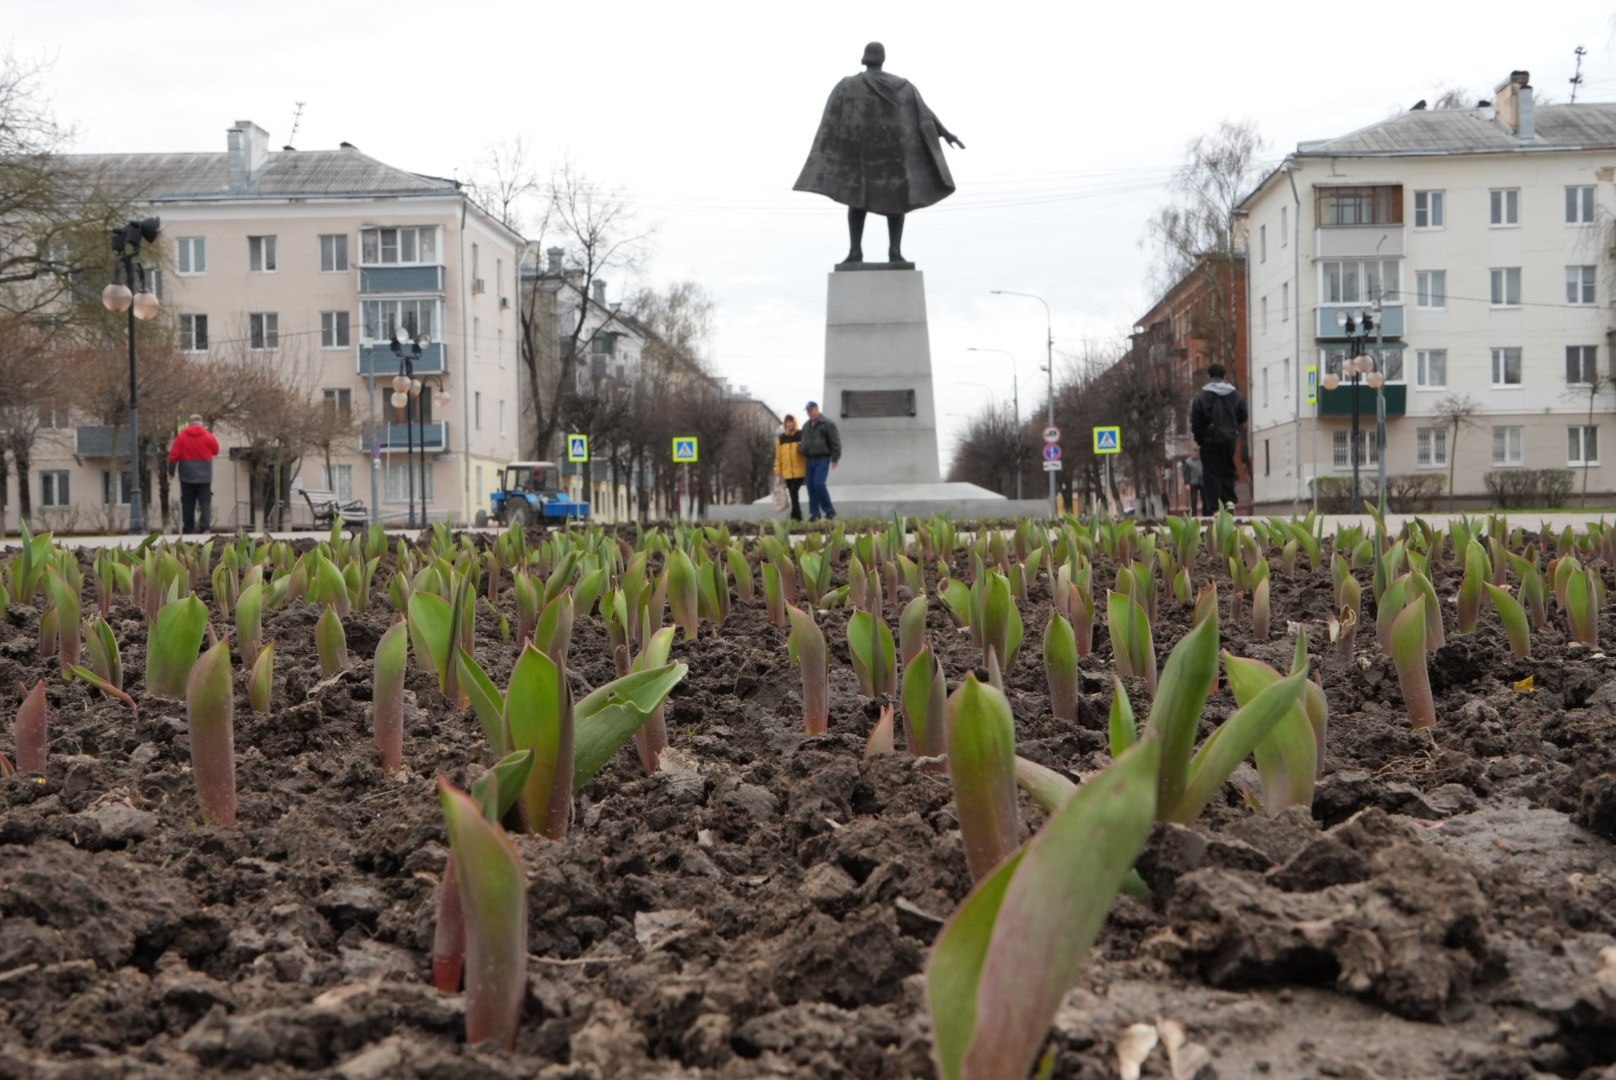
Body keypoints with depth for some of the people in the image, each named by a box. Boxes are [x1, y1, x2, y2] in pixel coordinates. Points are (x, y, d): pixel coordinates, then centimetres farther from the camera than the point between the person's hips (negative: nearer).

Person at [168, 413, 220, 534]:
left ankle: (189, 528, 9)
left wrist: (171, 471, 8)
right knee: (205, 502, 1)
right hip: (205, 477, 0)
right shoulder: (208, 436, -3)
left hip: (187, 476, 0)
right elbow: (216, 451, 10)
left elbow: (174, 455, -3)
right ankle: (205, 527, -10)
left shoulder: (181, 436, -4)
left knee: (188, 503, 8)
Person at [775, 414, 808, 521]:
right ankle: (797, 516, 16)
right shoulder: (781, 438, 9)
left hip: (799, 471, -4)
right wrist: (777, 469, 6)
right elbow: (778, 455, 10)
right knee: (793, 493, 8)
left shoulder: (801, 436, 0)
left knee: (794, 491, -15)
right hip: (787, 472, 4)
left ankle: (795, 515, -11)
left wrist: (808, 467, -3)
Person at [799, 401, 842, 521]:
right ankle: (814, 513, 8)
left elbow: (835, 442, -6)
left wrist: (835, 458, -11)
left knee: (819, 484, -19)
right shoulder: (806, 426, 17)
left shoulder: (828, 424, -4)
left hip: (822, 459, -7)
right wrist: (803, 456, 14)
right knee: (811, 487, 3)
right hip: (810, 460, 7)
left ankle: (829, 510, -7)